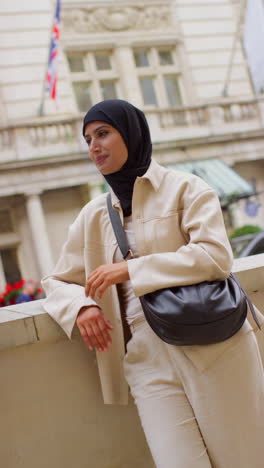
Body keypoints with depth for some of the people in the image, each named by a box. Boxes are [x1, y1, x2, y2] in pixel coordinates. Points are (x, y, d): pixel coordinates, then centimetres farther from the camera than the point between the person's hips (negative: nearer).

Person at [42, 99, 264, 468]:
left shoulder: (185, 188, 1)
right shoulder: (94, 216, 13)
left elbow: (216, 255, -13)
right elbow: (58, 282, 18)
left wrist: (130, 269, -16)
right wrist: (82, 306, -6)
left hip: (216, 349, -3)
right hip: (151, 361, 3)